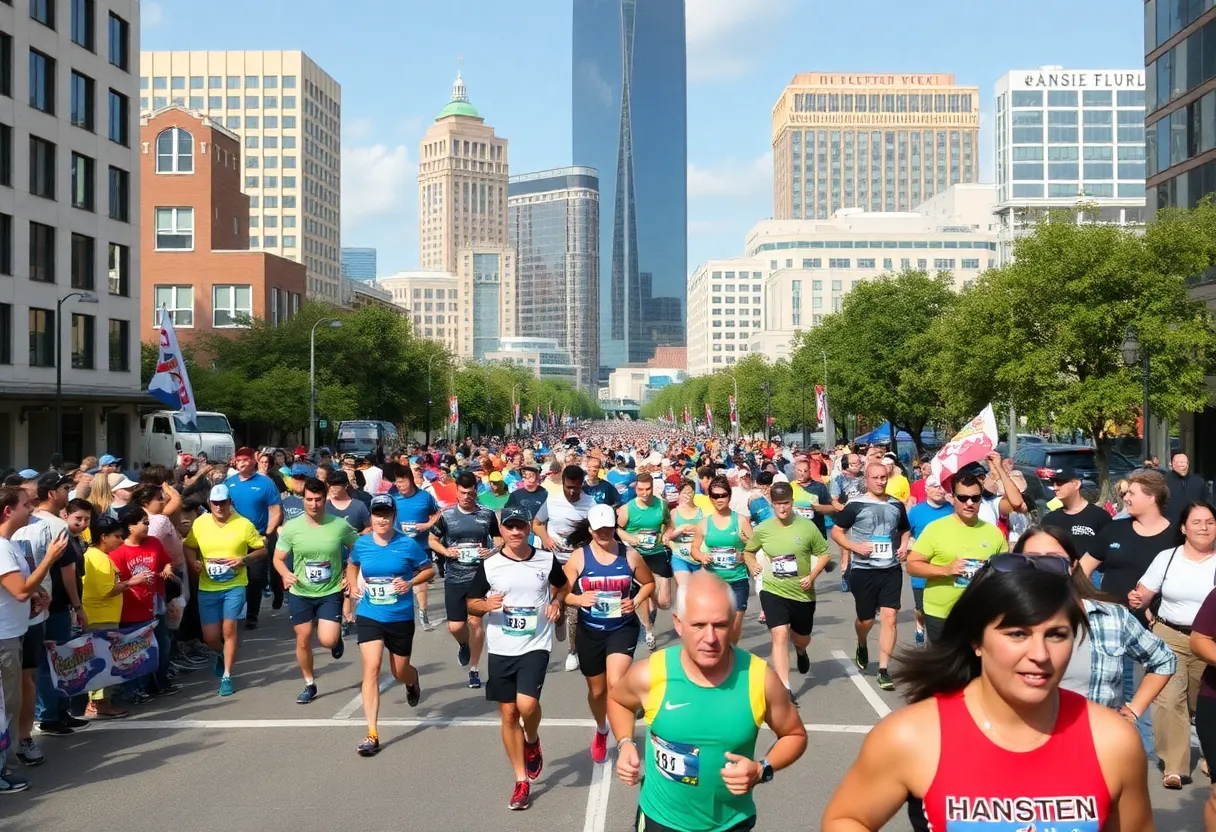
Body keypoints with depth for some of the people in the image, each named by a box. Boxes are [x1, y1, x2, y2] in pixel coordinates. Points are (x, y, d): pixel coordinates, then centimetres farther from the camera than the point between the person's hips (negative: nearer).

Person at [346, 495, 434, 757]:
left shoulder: (408, 544, -10)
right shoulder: (361, 544, -2)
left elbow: (429, 570, 1)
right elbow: (352, 565, 20)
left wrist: (410, 582, -16)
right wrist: (353, 585, 1)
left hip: (401, 618, -1)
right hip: (369, 616, 1)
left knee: (399, 672, 14)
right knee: (371, 669, -13)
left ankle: (413, 680, 55)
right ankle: (372, 734, -10)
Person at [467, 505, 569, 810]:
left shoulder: (547, 560, -3)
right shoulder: (489, 565, -4)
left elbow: (563, 586, 17)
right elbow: (471, 603, 5)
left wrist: (556, 602, -3)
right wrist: (486, 605, -17)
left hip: (535, 646, -1)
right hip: (500, 650, 2)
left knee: (526, 704, -20)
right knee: (508, 714, 7)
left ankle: (533, 741, 16)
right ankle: (521, 782, 21)